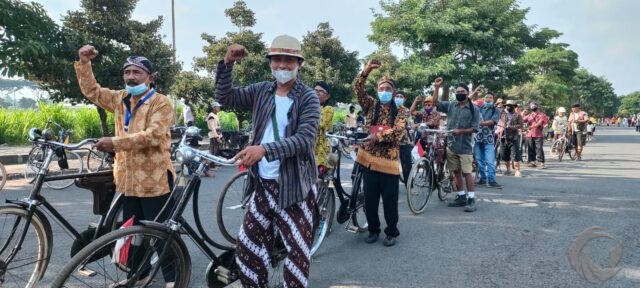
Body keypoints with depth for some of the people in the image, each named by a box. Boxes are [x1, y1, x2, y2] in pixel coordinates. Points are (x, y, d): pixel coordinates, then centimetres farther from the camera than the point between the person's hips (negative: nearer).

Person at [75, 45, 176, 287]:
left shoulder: (161, 103, -10)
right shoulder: (120, 99, 12)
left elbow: (153, 135, -23)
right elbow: (91, 90, 19)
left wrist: (116, 142, -28)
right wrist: (84, 62, 6)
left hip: (154, 179, -7)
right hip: (127, 178, 7)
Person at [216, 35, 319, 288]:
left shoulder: (308, 97, -8)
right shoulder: (261, 91, 7)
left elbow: (305, 139, -20)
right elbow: (226, 97, 5)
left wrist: (265, 149, -32)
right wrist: (227, 63, -9)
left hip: (295, 186, -5)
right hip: (263, 184, 5)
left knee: (298, 252, 2)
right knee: (246, 246, 14)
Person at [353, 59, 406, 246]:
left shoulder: (400, 111, 3)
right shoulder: (371, 105, 7)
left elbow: (397, 132, -12)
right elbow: (358, 89, -7)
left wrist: (378, 135, -20)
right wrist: (366, 70, -18)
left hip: (389, 160, -2)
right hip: (369, 159, 2)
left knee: (390, 200, 5)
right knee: (370, 199, 9)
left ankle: (392, 232, 21)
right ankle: (373, 230, 26)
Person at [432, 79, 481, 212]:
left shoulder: (473, 109, -4)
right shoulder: (450, 105, 5)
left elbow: (474, 128, -7)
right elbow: (435, 103, -1)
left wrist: (460, 131, -22)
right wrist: (437, 87, -10)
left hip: (465, 146, -4)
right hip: (451, 145, 4)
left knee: (467, 173, -5)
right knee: (456, 172, 11)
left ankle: (471, 199, 0)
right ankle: (461, 197, 22)